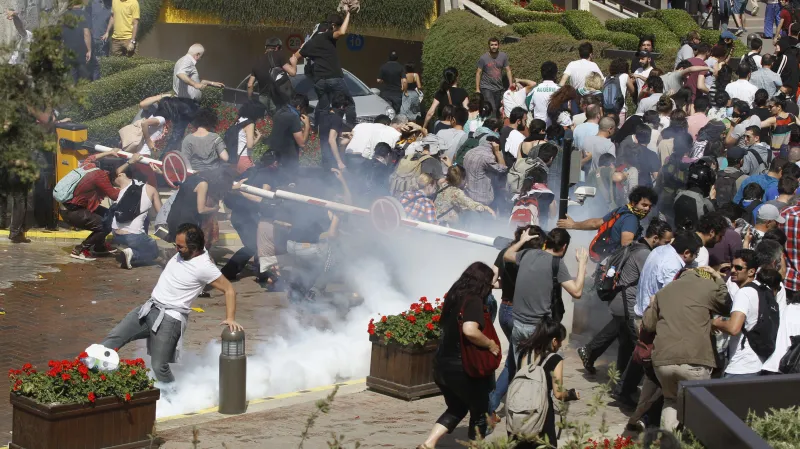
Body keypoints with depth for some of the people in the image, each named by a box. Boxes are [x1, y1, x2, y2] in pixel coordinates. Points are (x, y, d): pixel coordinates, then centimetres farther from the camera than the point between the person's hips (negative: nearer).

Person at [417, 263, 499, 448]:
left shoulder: (454, 297, 9)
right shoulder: (474, 300, -16)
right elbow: (470, 330, -33)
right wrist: (490, 344, -17)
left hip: (442, 365, 8)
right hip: (463, 367, -8)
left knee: (456, 408, 23)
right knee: (479, 411, 13)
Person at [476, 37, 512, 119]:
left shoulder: (503, 56, 1)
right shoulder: (483, 58, -7)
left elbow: (508, 70, 5)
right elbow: (478, 73, -3)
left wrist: (511, 85, -5)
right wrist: (477, 89, -8)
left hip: (499, 88, 4)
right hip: (487, 88, -4)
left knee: (498, 110, 9)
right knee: (492, 109, -17)